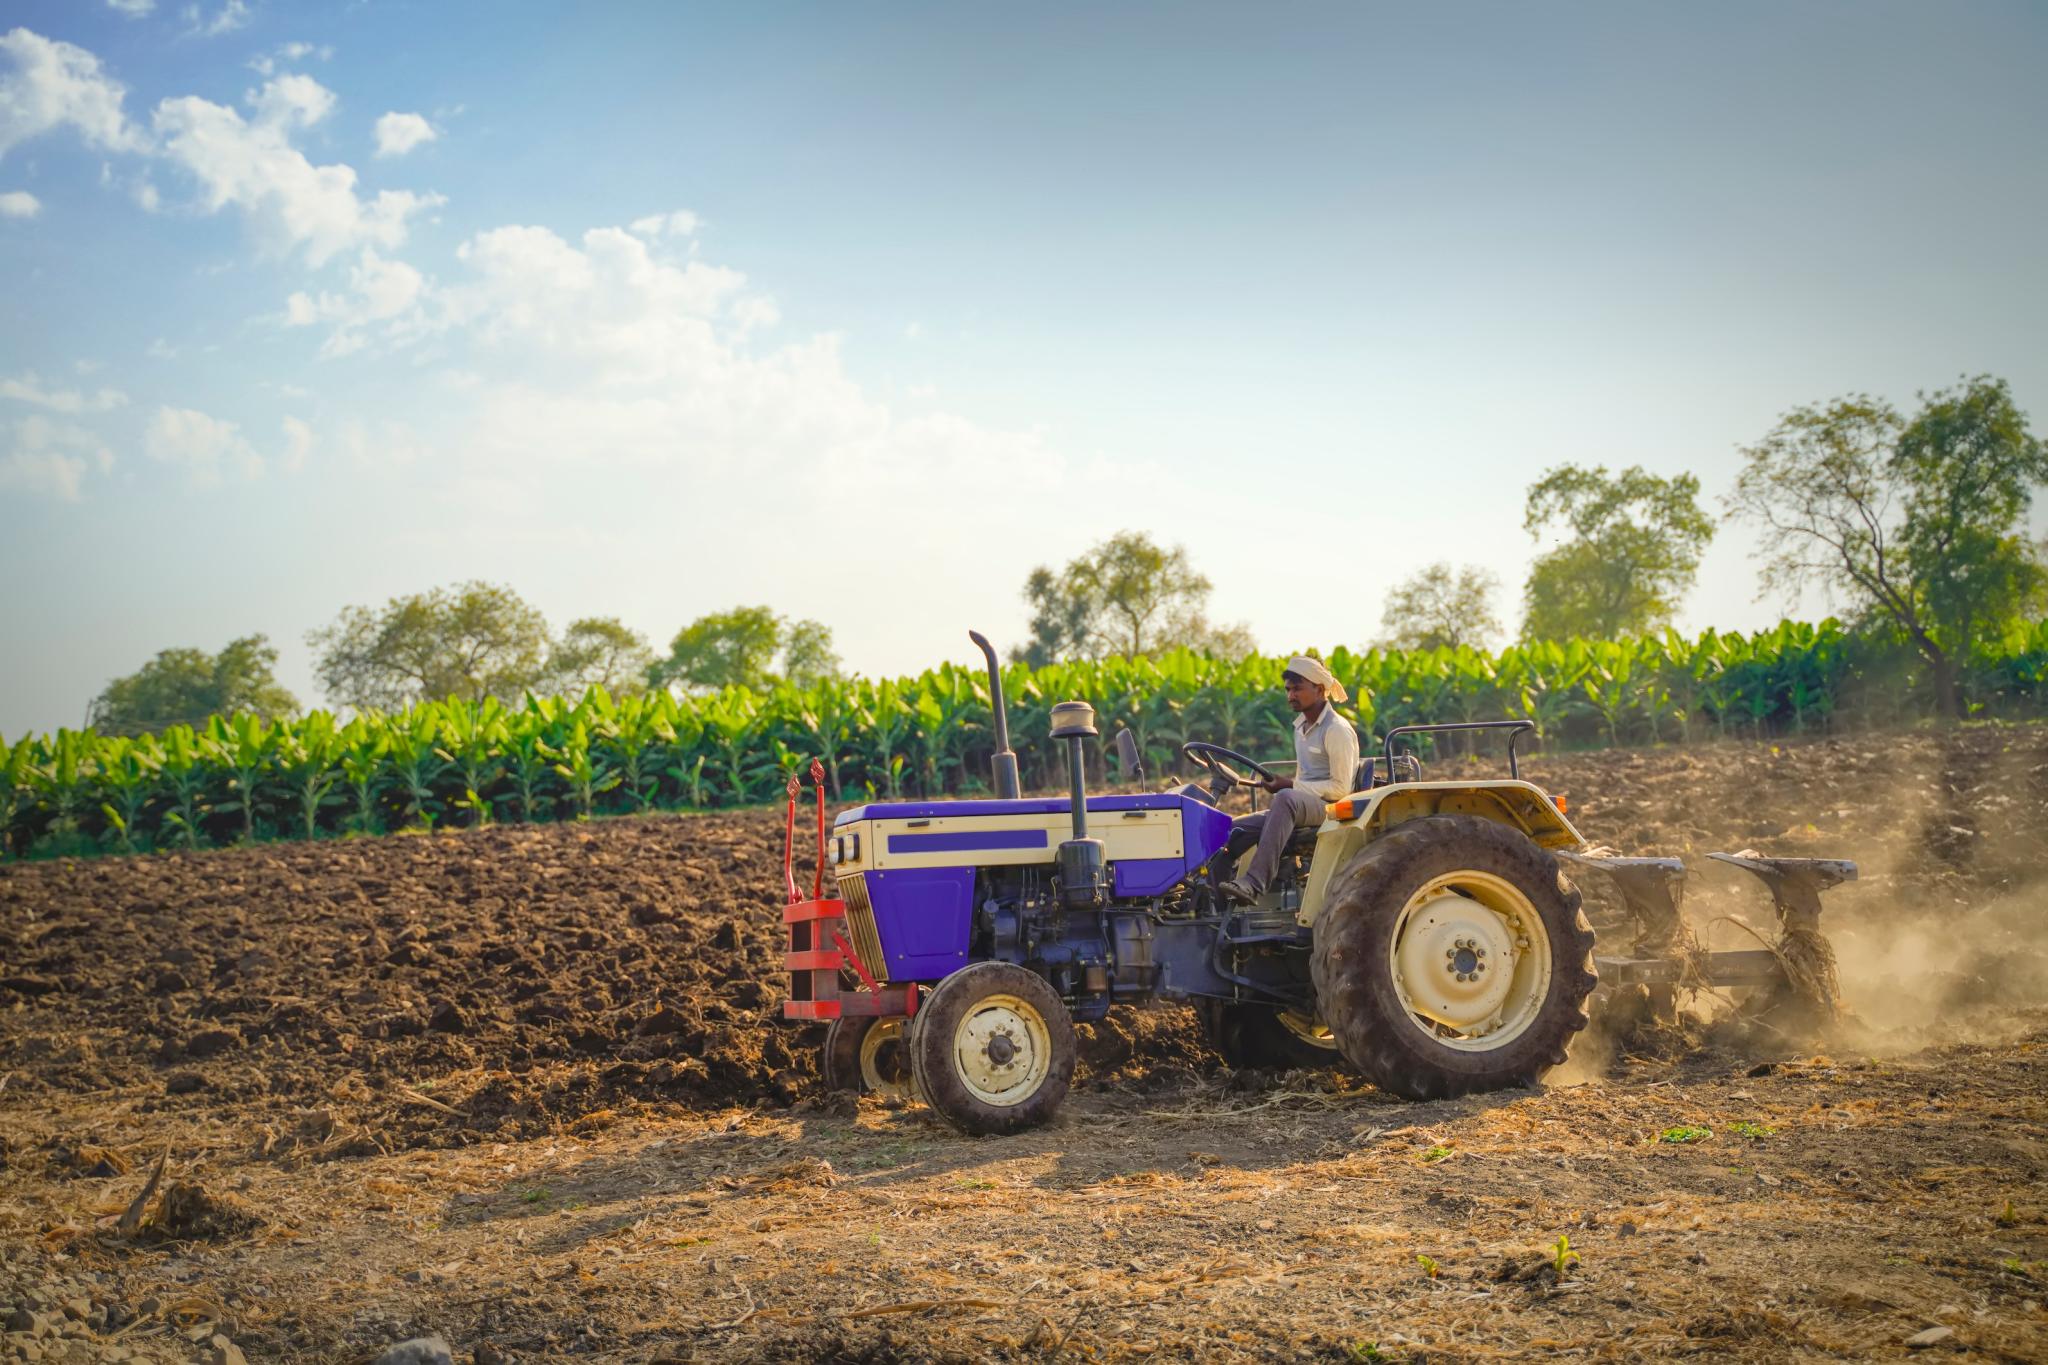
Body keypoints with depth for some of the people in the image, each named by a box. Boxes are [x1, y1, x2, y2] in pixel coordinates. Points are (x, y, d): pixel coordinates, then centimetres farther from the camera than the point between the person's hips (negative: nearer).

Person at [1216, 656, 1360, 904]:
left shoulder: (1337, 730, -8)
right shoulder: (1301, 726, 19)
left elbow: (1340, 788, -14)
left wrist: (1291, 785, -17)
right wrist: (1285, 784, 9)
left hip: (1331, 808, -9)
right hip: (1302, 806, 9)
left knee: (1286, 799, -41)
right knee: (1233, 829, -12)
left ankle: (1254, 882, -49)